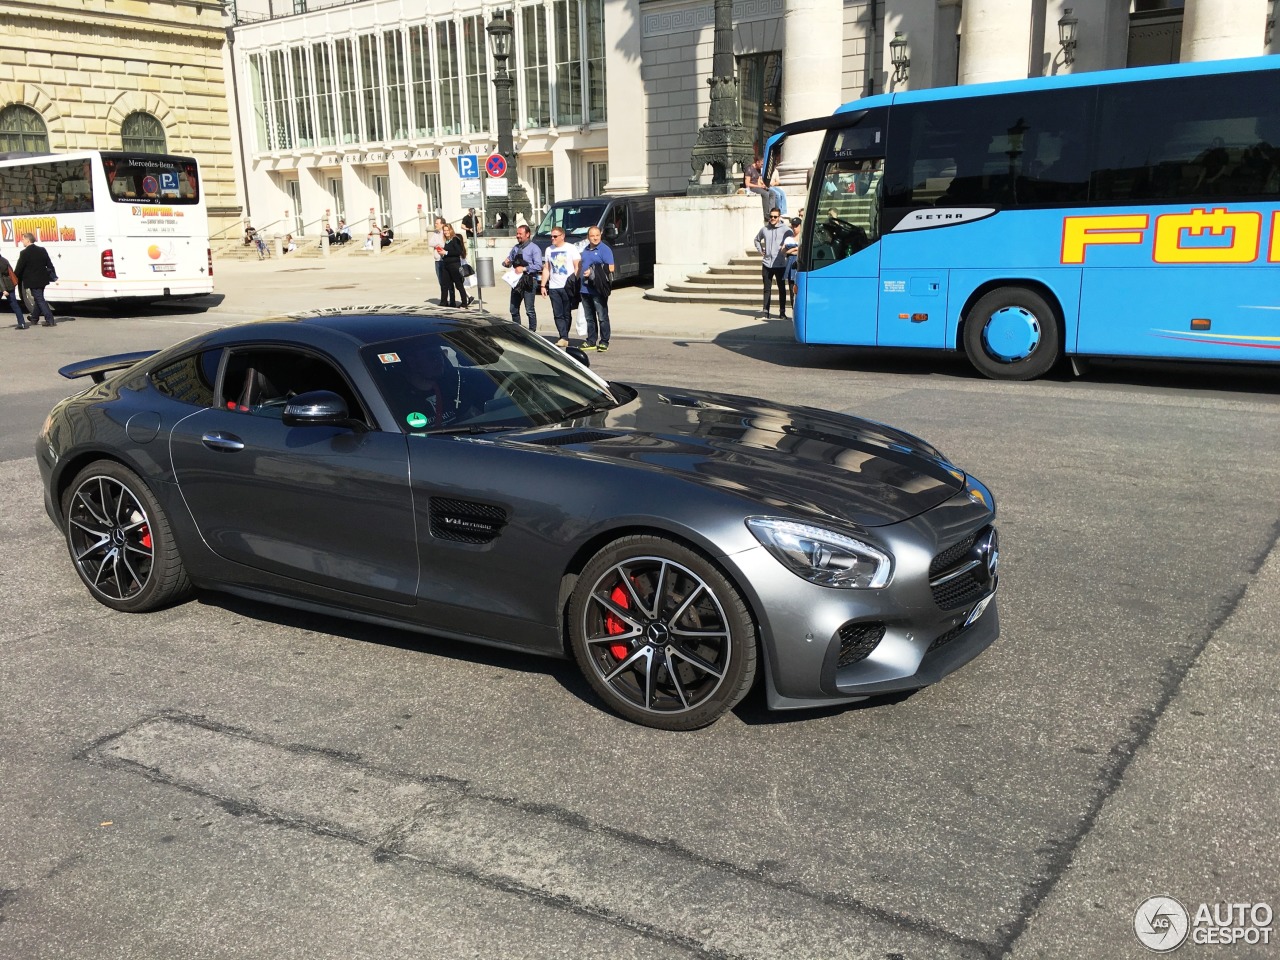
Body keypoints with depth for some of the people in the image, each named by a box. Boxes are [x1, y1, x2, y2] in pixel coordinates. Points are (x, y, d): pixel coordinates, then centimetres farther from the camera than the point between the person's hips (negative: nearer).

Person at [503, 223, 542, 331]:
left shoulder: (534, 248, -6)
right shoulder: (516, 248, 15)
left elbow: (538, 266, -15)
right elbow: (509, 259, 22)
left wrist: (524, 269, -22)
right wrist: (506, 263, -2)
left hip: (529, 281, -7)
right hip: (516, 281, 7)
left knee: (530, 310, -5)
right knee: (514, 309, 10)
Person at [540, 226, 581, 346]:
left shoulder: (571, 248, 1)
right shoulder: (549, 250, 16)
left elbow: (577, 267, -1)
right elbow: (546, 269, 18)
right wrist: (543, 285, 11)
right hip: (553, 287, 4)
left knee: (566, 314, 1)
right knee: (557, 314, -3)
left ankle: (564, 337, 8)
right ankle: (564, 338, -4)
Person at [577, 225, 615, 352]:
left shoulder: (604, 249, -5)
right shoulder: (585, 250, 17)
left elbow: (610, 268, -12)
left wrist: (592, 273, -16)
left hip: (598, 290, -7)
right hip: (585, 289, 7)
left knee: (602, 317, -4)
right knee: (589, 318, 12)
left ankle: (604, 342, -1)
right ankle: (591, 341, 19)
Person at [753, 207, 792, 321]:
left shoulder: (785, 229, -6)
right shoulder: (764, 229, 8)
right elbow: (757, 239, 25)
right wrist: (760, 250, 14)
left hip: (780, 264, -3)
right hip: (766, 264, 3)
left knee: (782, 288, 5)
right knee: (767, 289, 6)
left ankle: (782, 312, 11)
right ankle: (765, 312, 9)